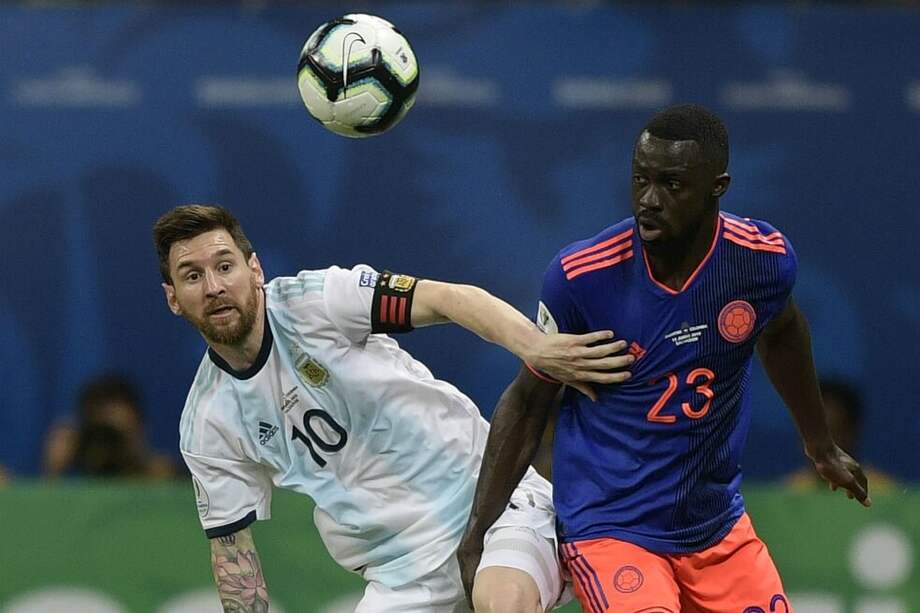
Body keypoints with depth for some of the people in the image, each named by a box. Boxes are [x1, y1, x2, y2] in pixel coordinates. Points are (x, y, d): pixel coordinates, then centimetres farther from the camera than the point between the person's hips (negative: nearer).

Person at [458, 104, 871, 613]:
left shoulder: (765, 259, -9)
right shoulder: (581, 275, -16)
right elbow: (527, 403, -3)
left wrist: (821, 446, 30)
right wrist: (476, 534, -6)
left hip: (719, 526, 5)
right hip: (608, 528, -5)